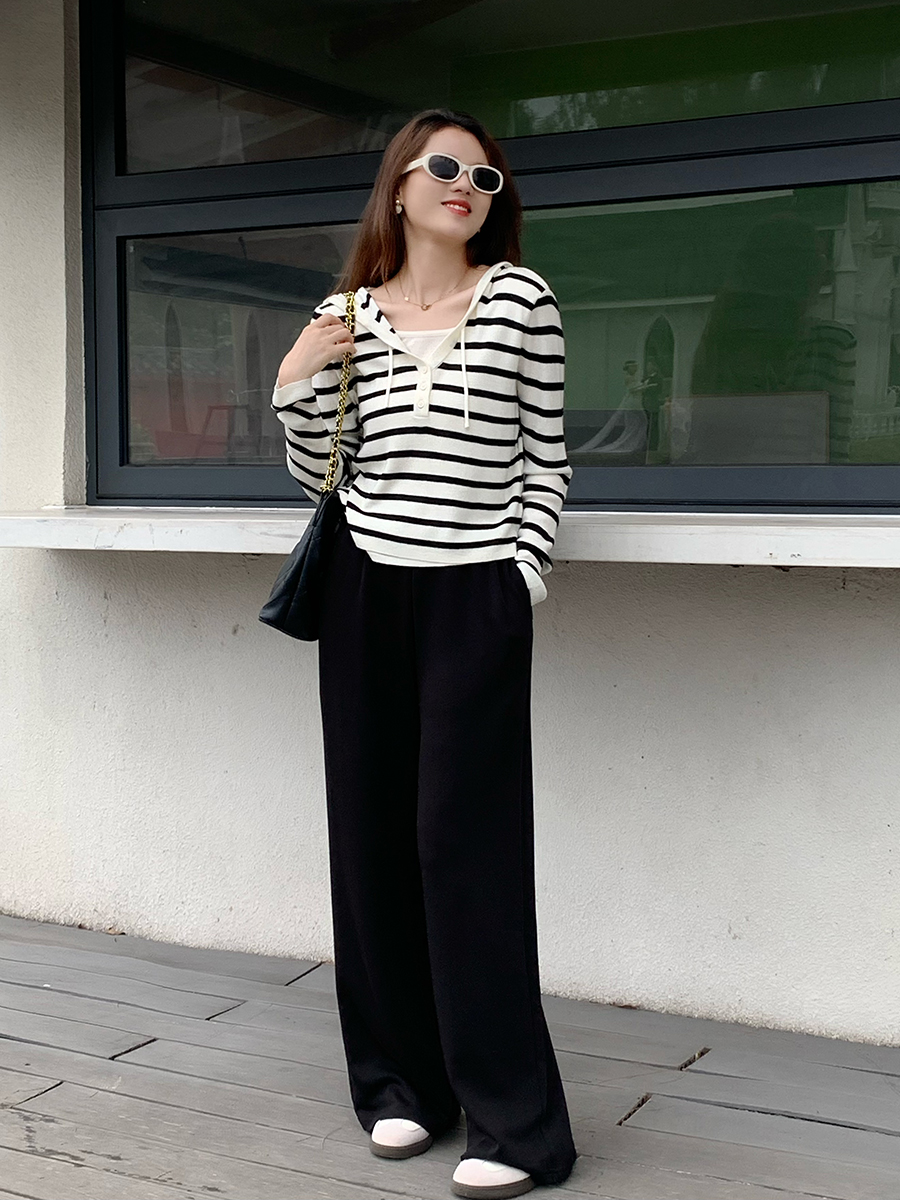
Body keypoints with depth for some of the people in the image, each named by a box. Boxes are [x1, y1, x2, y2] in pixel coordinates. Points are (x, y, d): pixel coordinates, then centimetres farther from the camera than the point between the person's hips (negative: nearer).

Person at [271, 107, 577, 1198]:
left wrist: (522, 576, -6)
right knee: (371, 829, 6)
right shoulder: (346, 316, 9)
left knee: (465, 837, -7)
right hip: (365, 586, 4)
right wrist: (296, 383, -3)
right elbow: (319, 475, 12)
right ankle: (403, 1080, 21)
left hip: (475, 592, -3)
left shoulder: (520, 299, 2)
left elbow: (544, 458, 2)